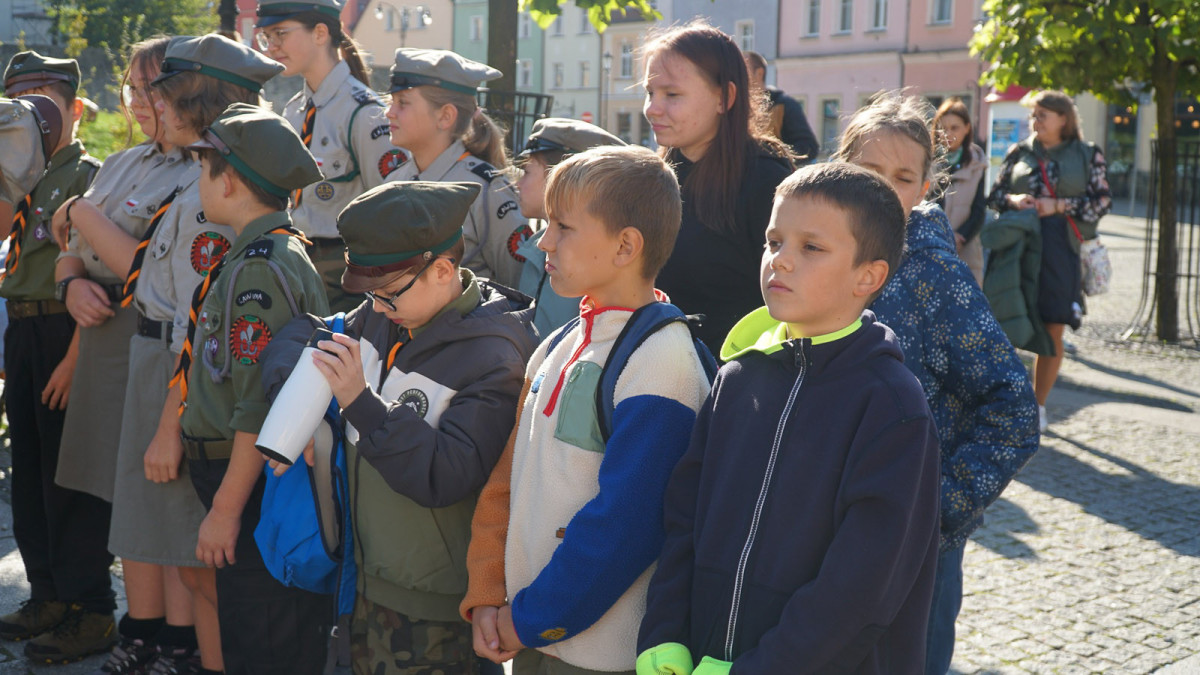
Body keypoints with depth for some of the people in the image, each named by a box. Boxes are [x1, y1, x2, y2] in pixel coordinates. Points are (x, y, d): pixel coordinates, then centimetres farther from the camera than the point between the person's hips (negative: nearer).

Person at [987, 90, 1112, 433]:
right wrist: (1013, 201, -8)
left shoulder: (1087, 154, 6)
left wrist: (1058, 206, -10)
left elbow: (1102, 201, 1)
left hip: (1062, 249, -1)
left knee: (1052, 330, 2)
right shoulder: (1019, 153, 12)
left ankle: (1038, 405, 14)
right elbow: (994, 194, 14)